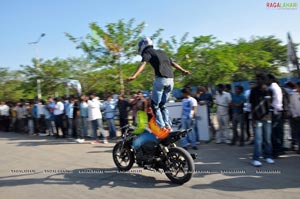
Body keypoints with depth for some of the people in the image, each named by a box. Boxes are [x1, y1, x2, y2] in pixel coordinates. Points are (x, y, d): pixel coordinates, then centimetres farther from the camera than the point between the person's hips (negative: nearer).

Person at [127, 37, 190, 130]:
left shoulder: (147, 52, 7)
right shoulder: (161, 52, 27)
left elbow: (143, 64, -13)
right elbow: (173, 63, 33)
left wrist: (134, 76, -26)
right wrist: (183, 71, 45)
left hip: (161, 79, -7)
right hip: (170, 79, 7)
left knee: (155, 105, 3)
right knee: (162, 104, 18)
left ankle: (162, 127, -3)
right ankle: (168, 125, 14)